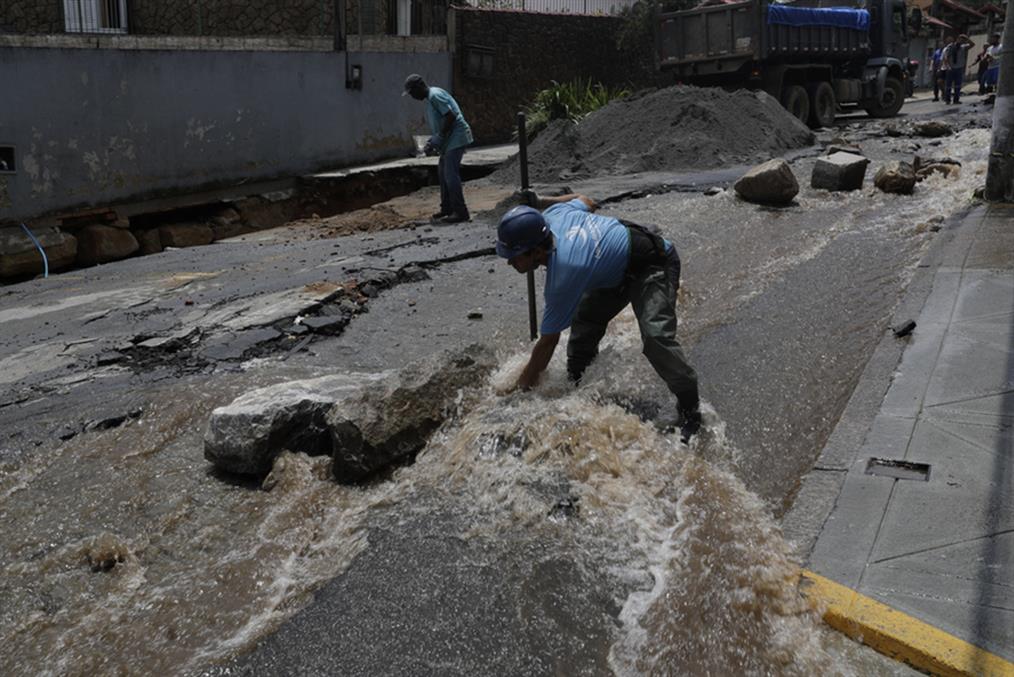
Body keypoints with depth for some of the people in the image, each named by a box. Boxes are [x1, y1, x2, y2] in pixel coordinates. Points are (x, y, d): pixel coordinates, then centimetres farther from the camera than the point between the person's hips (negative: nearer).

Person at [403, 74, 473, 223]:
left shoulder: (435, 95, -15)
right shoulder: (430, 98, 16)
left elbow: (450, 117, -22)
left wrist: (439, 138, -17)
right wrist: (433, 140, 11)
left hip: (456, 137, -11)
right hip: (450, 140, 11)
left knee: (450, 174, -11)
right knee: (442, 172, 15)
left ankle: (461, 212, -9)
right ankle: (447, 208, 23)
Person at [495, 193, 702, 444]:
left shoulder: (563, 275, -35)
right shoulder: (553, 214, -16)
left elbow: (548, 340, -25)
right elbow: (587, 201, 8)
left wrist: (522, 387, -14)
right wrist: (539, 202, 13)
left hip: (654, 265, -10)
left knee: (655, 335, -27)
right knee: (584, 320, 8)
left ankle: (690, 408, -17)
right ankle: (575, 383, 23)